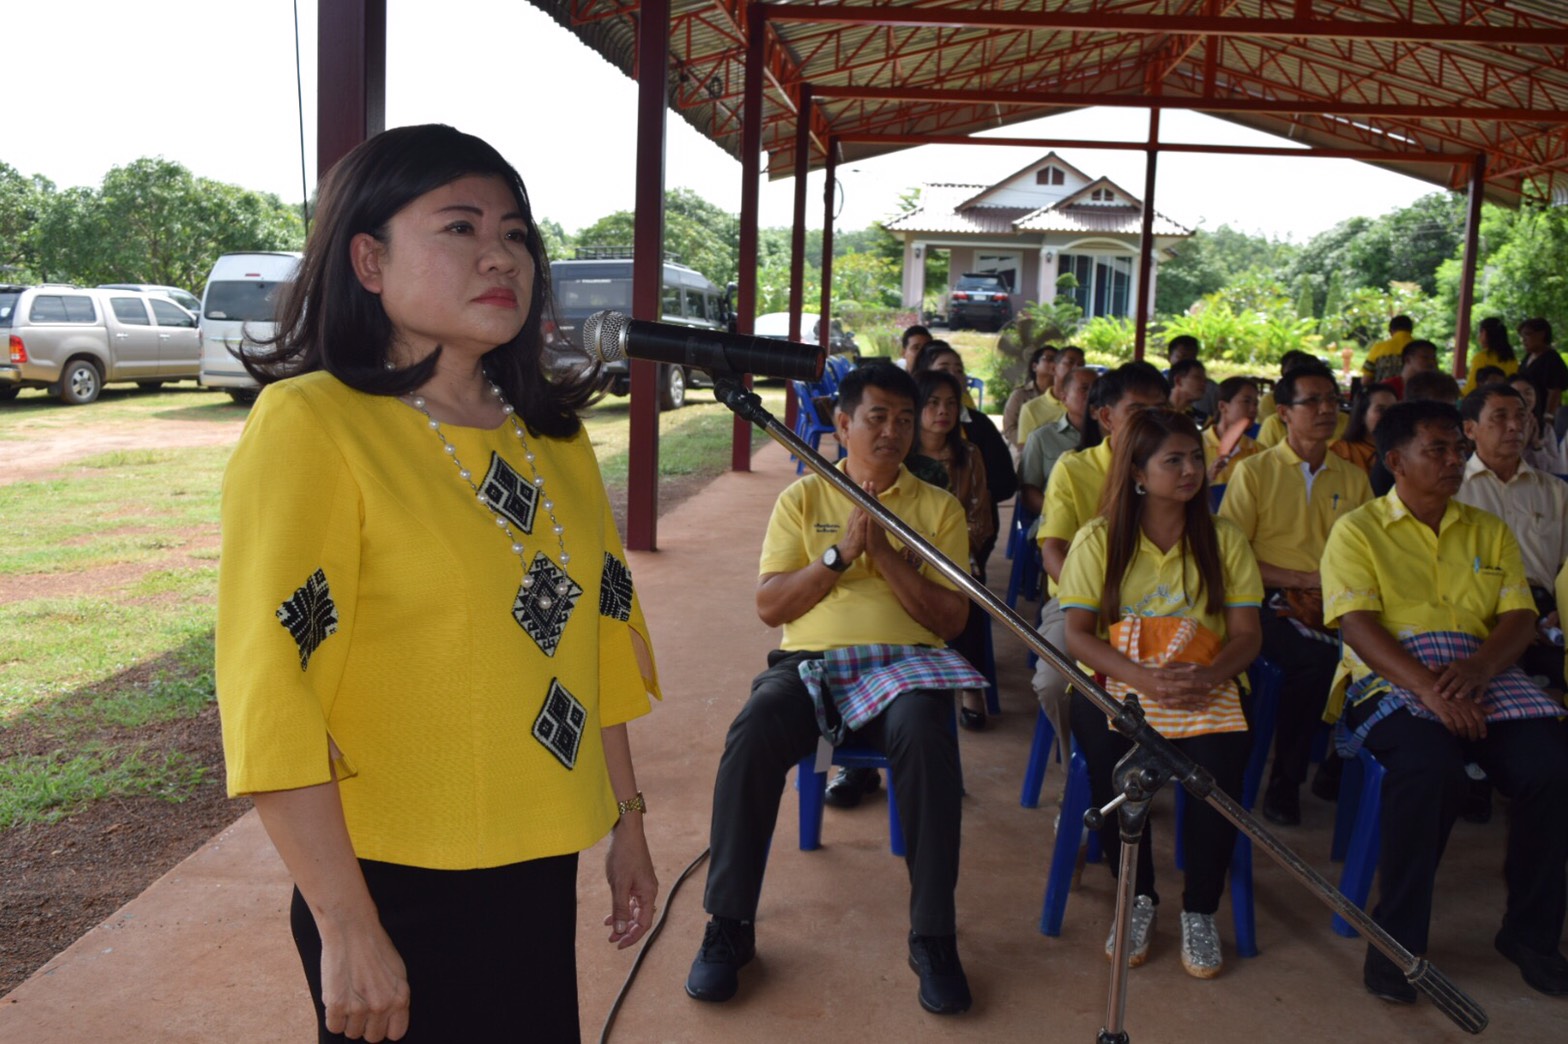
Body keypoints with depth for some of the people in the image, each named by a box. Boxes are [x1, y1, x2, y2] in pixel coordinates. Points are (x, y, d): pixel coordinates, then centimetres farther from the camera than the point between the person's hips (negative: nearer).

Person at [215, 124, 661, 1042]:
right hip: (401, 889, -6)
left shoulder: (553, 432, 6)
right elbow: (271, 691, -17)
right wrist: (347, 929, -16)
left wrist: (626, 819, 13)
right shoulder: (310, 425, -14)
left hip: (541, 869, 6)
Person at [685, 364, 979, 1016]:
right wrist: (839, 554, -8)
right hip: (808, 662, 1)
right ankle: (729, 927, -13)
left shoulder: (938, 507, 12)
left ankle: (934, 937, -19)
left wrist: (883, 550, -8)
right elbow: (769, 606, 5)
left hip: (903, 663, 0)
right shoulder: (802, 498, 13)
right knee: (751, 736, -31)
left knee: (927, 739, -35)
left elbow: (951, 618, 3)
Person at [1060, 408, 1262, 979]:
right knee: (1111, 758, -32)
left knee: (1221, 762, -30)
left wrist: (1207, 676, -18)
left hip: (1206, 685, 1)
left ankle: (1200, 910, -6)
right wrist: (1142, 677, -20)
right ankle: (1138, 897, -5)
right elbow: (1078, 635, -3)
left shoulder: (1224, 539, 10)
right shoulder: (1099, 540, 4)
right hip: (1119, 680, -1)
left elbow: (1246, 635, 4)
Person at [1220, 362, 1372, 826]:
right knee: (1317, 658, -33)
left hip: (1338, 609, 4)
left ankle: (1339, 769, -1)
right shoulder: (1254, 471, 6)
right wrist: (1302, 579, -10)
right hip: (1273, 603, -3)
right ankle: (1284, 781, -13)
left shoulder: (1353, 478, 18)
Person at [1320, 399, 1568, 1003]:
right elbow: (1357, 625, -8)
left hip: (1481, 676, 4)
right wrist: (1428, 688, -23)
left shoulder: (1489, 532, 19)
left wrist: (1476, 668, -15)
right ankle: (1396, 941, -17)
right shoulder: (1357, 531, 5)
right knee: (1430, 765, -34)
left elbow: (1519, 618, 8)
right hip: (1390, 681, -4)